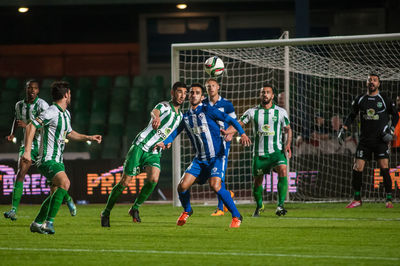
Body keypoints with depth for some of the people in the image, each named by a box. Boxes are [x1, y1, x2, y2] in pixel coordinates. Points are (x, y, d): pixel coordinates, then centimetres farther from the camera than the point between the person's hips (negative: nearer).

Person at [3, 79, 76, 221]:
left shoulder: (42, 105, -13)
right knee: (20, 173, -16)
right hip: (28, 144, 3)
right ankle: (13, 210, -21)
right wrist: (12, 133, 10)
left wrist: (27, 125, -29)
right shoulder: (19, 105, 4)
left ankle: (68, 199, 33)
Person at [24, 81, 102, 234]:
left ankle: (37, 224, 21)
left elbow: (69, 133, 32)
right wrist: (27, 151, -27)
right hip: (47, 160, -10)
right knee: (64, 183, -29)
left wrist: (88, 138, 24)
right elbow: (31, 127, -20)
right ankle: (49, 222, -30)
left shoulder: (66, 114, 15)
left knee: (56, 195, 9)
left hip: (57, 161, 10)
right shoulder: (52, 112, -16)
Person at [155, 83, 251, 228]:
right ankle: (187, 211, 25)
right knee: (182, 186, -6)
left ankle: (236, 216, -12)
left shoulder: (208, 110, -7)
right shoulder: (185, 117, 9)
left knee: (215, 185, -26)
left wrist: (242, 133, -24)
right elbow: (175, 131, 11)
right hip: (200, 159, 5)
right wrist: (164, 142, -10)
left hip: (217, 156, -5)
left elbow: (229, 119, -10)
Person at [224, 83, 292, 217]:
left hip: (276, 151, -1)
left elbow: (288, 129, 11)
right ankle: (259, 206, 32)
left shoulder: (281, 112, 3)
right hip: (259, 153, 1)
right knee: (257, 181, 6)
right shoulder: (252, 112, 4)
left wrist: (288, 144, -6)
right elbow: (239, 124, 4)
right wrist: (226, 131, -14)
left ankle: (280, 205, -25)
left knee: (283, 171, -26)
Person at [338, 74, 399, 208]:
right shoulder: (359, 100, 8)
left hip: (380, 140, -2)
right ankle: (357, 199, 10)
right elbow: (351, 115, 18)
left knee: (384, 168, -11)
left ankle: (389, 199, -4)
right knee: (357, 168, -3)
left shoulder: (385, 100, 2)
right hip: (364, 140, 2)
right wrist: (343, 129, 7)